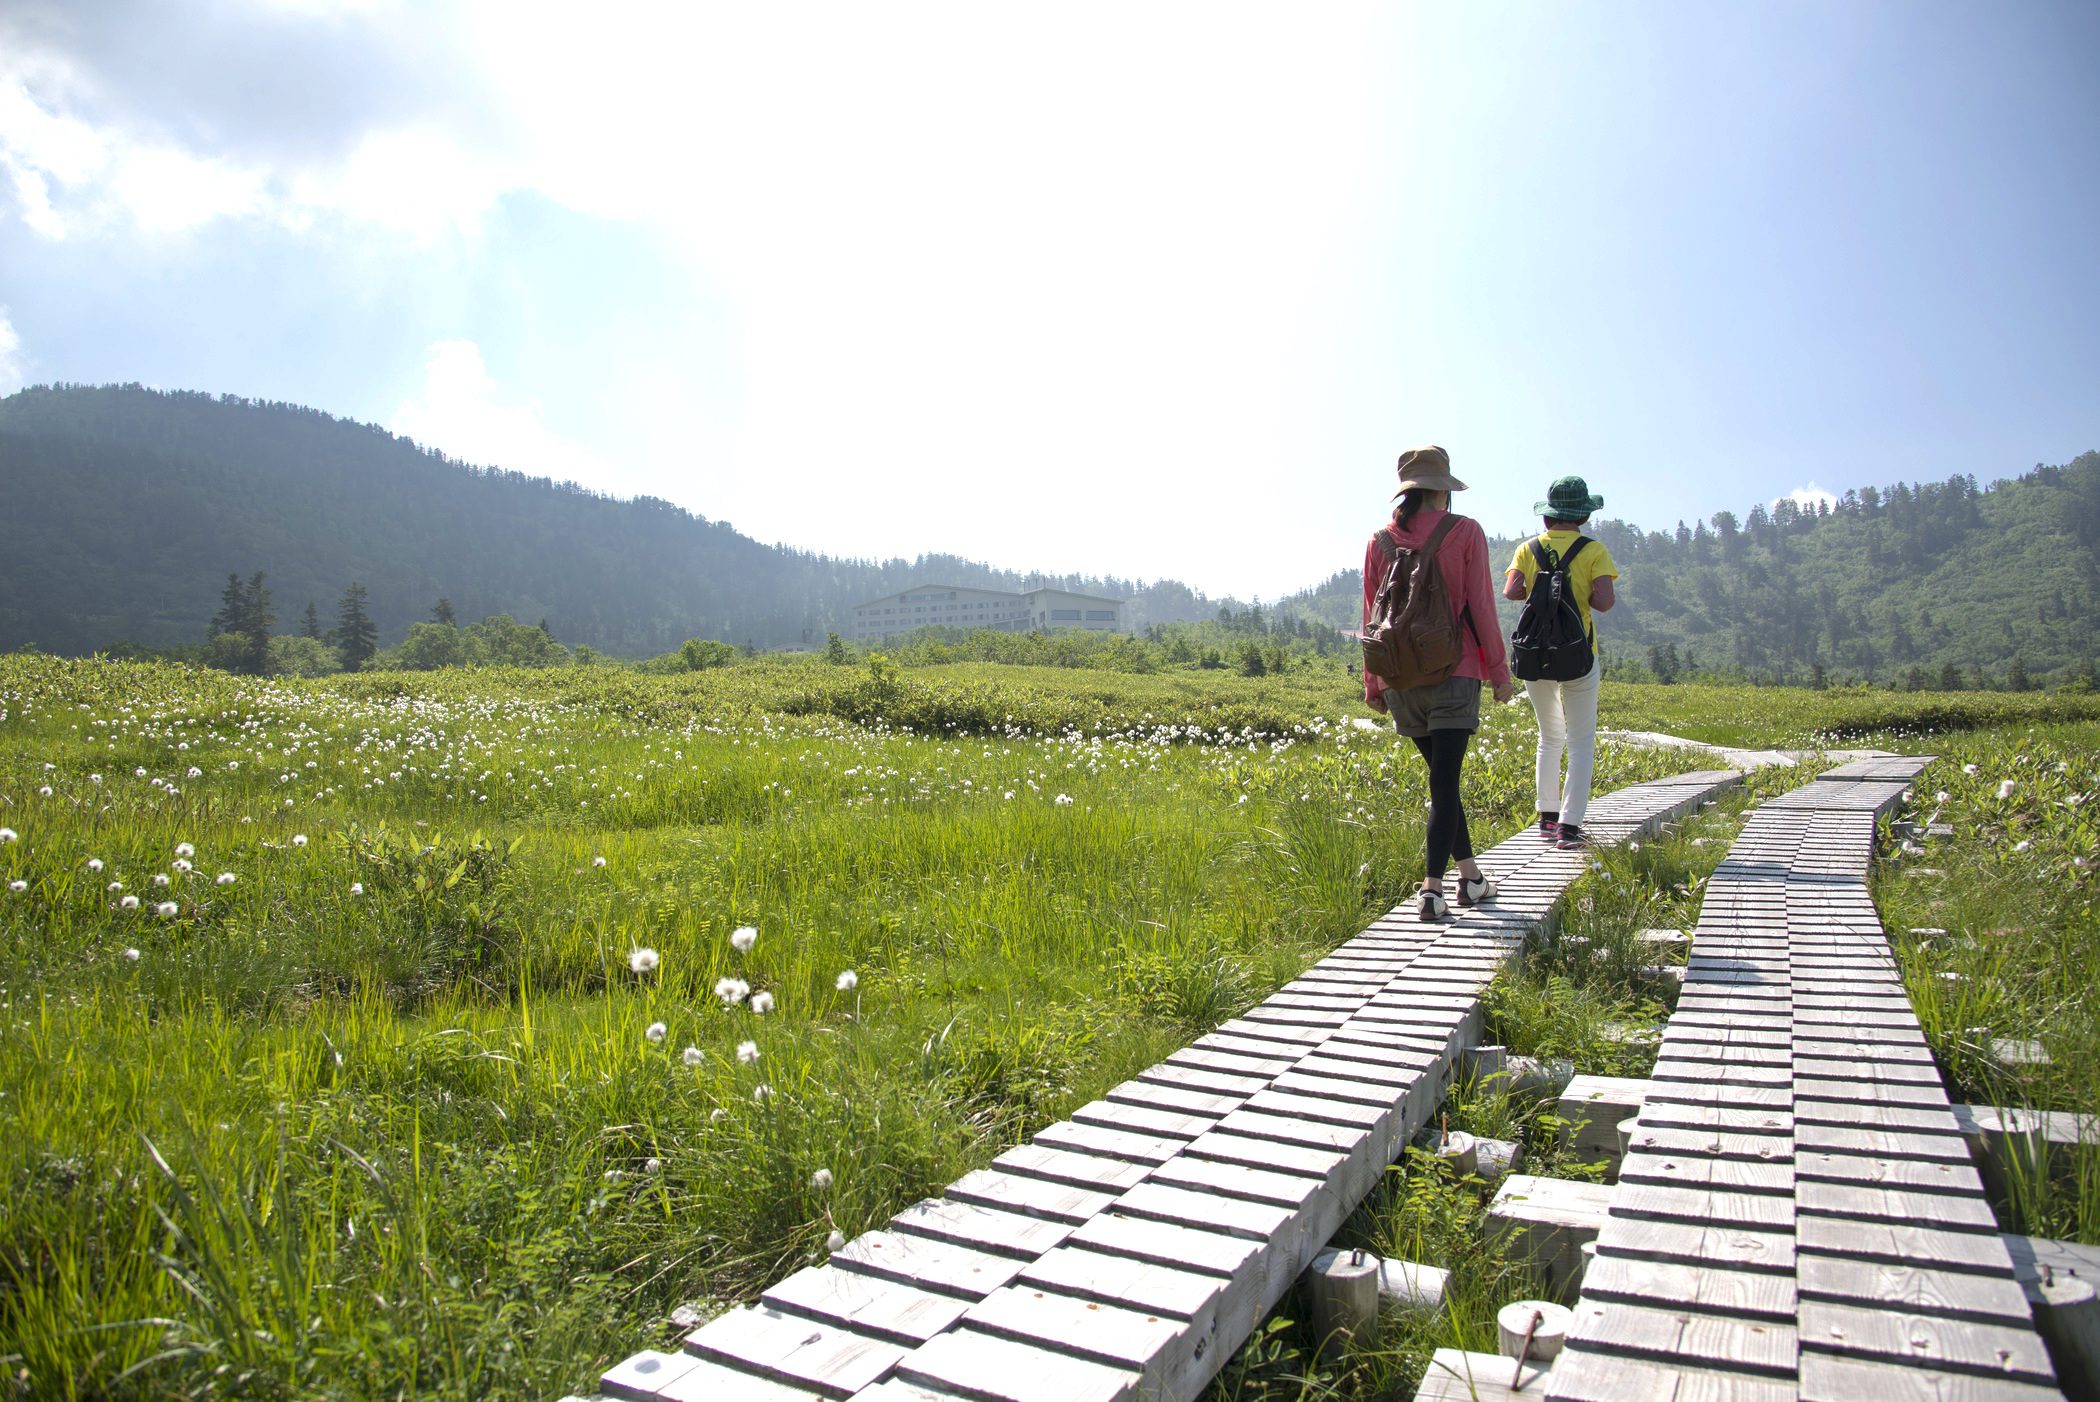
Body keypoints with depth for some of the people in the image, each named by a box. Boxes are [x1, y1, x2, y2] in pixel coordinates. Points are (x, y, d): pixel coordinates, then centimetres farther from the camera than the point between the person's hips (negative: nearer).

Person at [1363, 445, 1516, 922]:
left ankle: (1470, 875, 25)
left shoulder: (1380, 541, 5)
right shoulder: (1465, 532, -4)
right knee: (1444, 781, -3)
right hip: (1453, 673, -4)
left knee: (1442, 776, 17)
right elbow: (1480, 606, -5)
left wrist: (1373, 683, 14)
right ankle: (1432, 888, -7)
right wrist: (1498, 670, 4)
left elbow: (1372, 616, 7)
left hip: (1402, 680, 4)